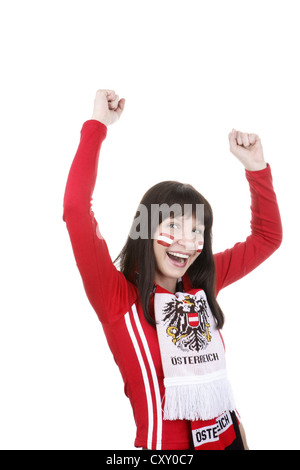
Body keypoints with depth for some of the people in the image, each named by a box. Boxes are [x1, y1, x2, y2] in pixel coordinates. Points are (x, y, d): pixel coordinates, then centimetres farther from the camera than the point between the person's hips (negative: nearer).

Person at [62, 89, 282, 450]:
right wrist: (97, 126, -21)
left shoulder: (201, 285, 0)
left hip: (227, 437, 5)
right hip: (164, 444, -4)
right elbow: (76, 211, -26)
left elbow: (267, 237, 8)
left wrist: (256, 166, 0)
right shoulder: (118, 296, -14)